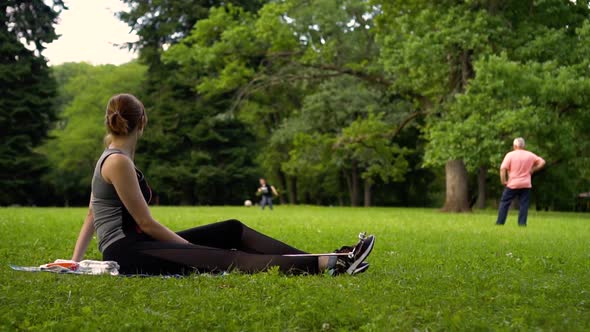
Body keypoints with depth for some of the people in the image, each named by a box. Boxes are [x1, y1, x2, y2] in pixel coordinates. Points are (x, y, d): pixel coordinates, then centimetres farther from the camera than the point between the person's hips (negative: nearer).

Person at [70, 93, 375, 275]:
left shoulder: (112, 157, 16)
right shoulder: (119, 162, -14)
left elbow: (91, 214, 19)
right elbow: (146, 222, -15)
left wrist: (75, 261, 21)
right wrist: (194, 250, -8)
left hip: (133, 244, 9)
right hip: (127, 252, -9)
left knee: (232, 230, 1)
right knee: (224, 259, -22)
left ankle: (326, 261, -6)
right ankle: (328, 264, -33)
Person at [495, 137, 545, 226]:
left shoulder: (510, 155, -8)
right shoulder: (530, 155, 4)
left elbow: (503, 168, -15)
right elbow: (542, 162, 9)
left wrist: (503, 181, -6)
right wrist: (533, 169, 9)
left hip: (512, 184, -3)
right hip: (526, 185, 3)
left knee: (504, 202, 5)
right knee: (524, 204, 5)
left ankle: (500, 222, 4)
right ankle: (522, 222, 0)